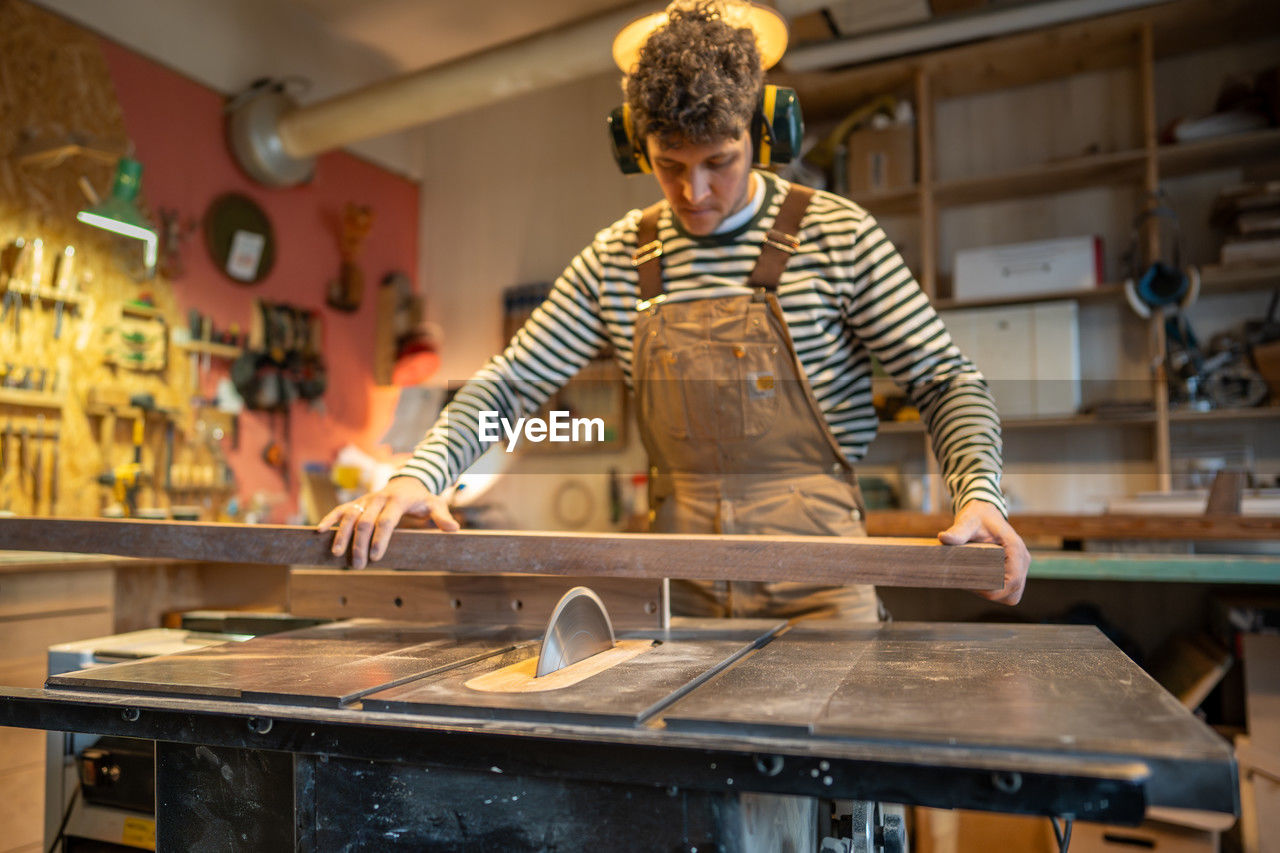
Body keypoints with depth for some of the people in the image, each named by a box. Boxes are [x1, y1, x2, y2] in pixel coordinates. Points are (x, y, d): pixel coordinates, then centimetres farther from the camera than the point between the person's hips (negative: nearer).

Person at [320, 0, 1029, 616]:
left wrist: (979, 494, -22)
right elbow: (508, 384, 3)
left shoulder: (838, 236, -5)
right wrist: (419, 476, -12)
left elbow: (944, 380, -3)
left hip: (811, 572, -2)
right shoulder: (617, 260, 3)